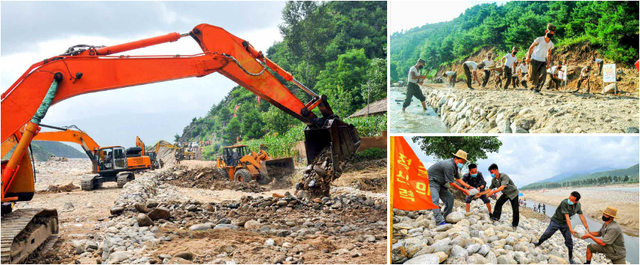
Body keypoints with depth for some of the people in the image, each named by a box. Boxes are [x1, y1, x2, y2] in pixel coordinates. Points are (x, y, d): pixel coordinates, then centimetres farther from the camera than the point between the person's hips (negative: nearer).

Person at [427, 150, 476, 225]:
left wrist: (469, 187, 7)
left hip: (439, 183, 11)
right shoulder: (449, 165, -26)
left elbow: (458, 179, 15)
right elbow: (451, 183, -22)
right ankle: (440, 221, -32)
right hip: (431, 181, -11)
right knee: (435, 199, -25)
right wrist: (463, 190, -14)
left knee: (449, 197, 6)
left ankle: (446, 217, 13)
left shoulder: (454, 165, 7)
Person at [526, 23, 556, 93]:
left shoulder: (551, 44, 13)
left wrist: (548, 62, 10)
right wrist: (528, 56, -7)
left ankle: (537, 89, -4)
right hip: (535, 60, -4)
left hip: (543, 62, 4)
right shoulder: (539, 39, -1)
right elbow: (531, 47, 1)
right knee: (532, 77, -11)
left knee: (543, 75, -14)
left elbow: (549, 54, 21)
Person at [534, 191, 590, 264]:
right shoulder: (564, 203, -30)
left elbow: (582, 216, -3)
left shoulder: (578, 205, -11)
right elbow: (567, 217, -31)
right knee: (547, 234, -6)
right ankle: (539, 243, 25)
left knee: (569, 240, 0)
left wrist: (587, 228, -5)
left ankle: (571, 258, 16)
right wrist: (571, 229, -34)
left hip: (565, 223, 4)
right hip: (556, 221, -4)